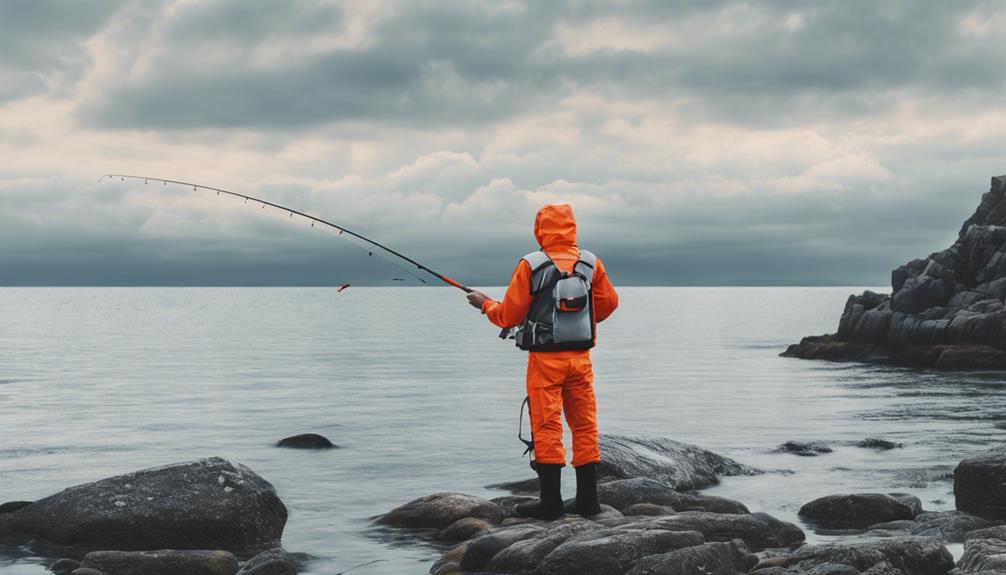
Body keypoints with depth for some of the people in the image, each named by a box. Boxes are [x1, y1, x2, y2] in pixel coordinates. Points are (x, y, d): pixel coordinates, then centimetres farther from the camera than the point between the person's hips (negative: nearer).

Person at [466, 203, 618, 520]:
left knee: (547, 427, 0)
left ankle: (551, 501, 0)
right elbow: (608, 302, 12)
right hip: (581, 357, 4)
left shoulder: (531, 266, -9)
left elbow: (508, 316, -5)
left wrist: (485, 304, 14)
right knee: (585, 425, 9)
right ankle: (587, 498, 12)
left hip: (545, 359, -4)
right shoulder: (591, 264, 2)